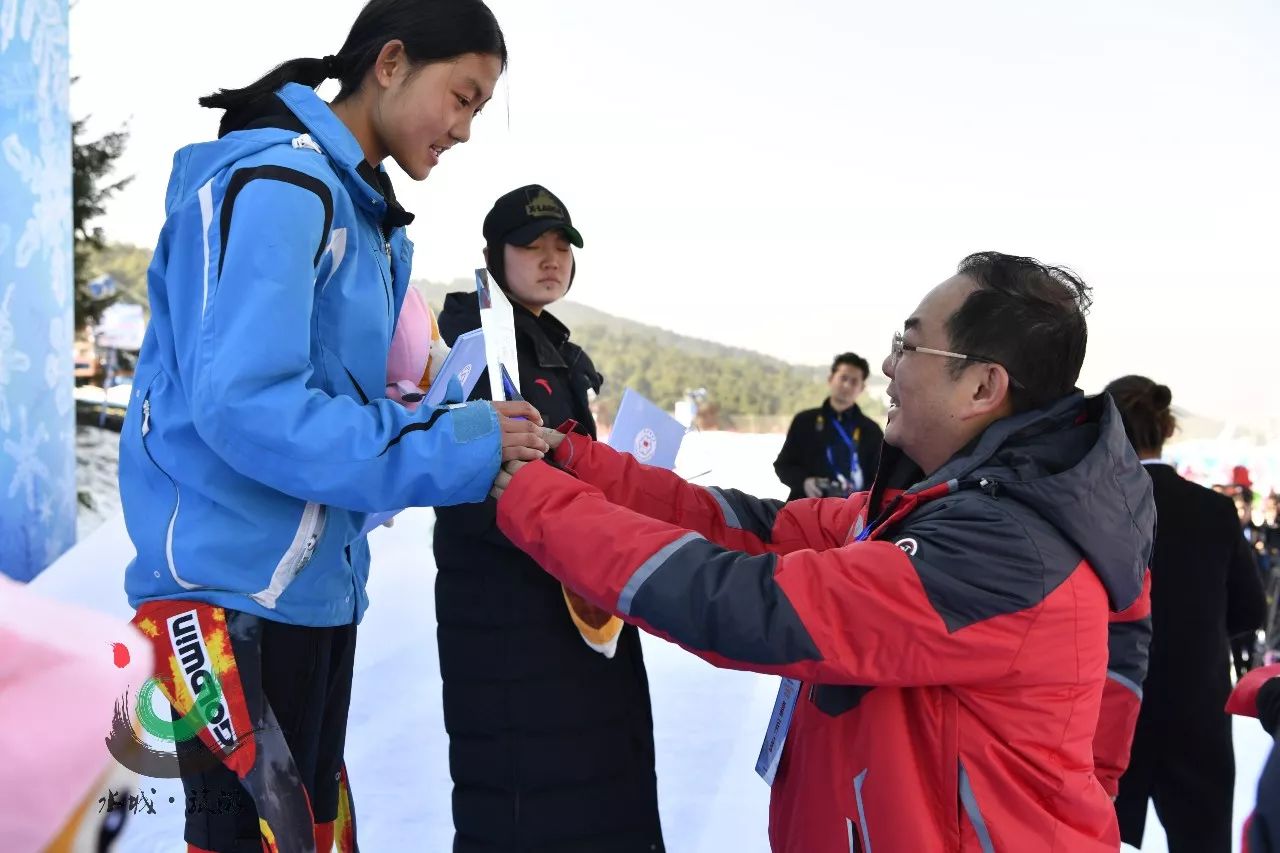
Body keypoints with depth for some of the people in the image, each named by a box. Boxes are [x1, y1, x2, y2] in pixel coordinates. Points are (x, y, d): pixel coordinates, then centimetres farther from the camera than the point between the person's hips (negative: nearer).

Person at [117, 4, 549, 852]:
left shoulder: (366, 215, 13)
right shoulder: (277, 184, -15)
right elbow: (243, 403, -26)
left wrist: (476, 434, -1)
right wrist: (452, 449, -22)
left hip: (318, 584, 9)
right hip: (237, 586, -9)